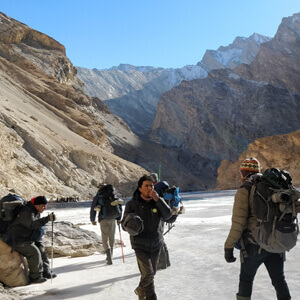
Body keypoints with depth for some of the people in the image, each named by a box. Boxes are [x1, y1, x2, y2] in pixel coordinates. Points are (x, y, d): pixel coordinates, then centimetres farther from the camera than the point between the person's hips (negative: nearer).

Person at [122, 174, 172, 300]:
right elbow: (124, 223, -3)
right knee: (148, 273, -14)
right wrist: (129, 226, -27)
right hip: (140, 245, -4)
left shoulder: (158, 201, -1)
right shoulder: (132, 204, -8)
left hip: (156, 244, 4)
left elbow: (168, 215, -16)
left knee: (152, 272, 17)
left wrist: (157, 199, -24)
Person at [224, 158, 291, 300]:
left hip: (254, 245, -4)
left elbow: (238, 223, -16)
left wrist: (228, 247, -11)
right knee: (279, 279, 18)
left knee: (246, 278, 15)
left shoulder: (244, 190, -11)